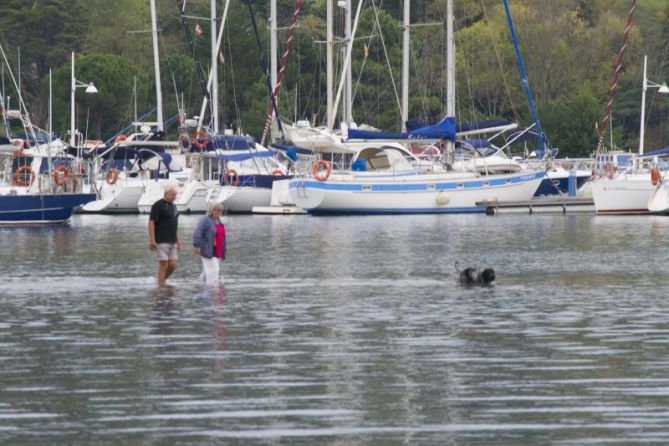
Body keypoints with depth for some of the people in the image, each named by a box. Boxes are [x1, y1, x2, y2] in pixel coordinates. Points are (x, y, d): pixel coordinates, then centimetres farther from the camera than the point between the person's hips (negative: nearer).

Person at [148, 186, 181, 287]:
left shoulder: (173, 206, 15)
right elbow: (151, 222, -13)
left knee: (172, 265, 3)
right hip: (161, 241, -8)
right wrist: (152, 240, -19)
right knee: (164, 265, -7)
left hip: (172, 241, 8)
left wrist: (177, 240, 21)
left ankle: (162, 281, 20)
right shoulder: (158, 206, -10)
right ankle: (161, 286, 0)